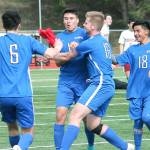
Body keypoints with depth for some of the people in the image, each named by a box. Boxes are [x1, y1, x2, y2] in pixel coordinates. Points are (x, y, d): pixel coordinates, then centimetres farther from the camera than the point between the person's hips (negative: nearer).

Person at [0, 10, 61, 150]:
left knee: (12, 127, 23)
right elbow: (50, 54, 0)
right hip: (23, 95, -1)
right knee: (27, 131, 5)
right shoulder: (27, 40, 5)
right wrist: (57, 47, 21)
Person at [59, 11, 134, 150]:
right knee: (93, 125, 14)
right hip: (107, 85, 10)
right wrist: (76, 48, 19)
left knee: (75, 115, -19)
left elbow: (68, 57, 3)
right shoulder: (104, 42, 20)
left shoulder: (89, 43, -7)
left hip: (101, 84, -10)